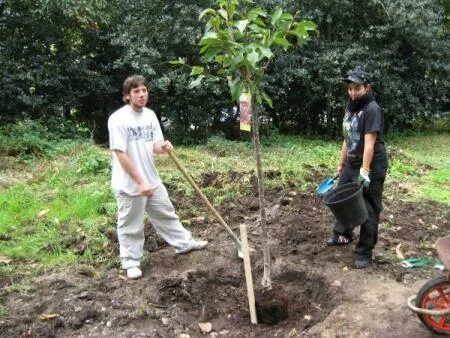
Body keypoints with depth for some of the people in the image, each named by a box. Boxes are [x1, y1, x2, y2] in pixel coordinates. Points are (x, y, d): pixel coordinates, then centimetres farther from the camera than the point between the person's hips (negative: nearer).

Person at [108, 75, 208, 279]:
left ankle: (183, 243, 38)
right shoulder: (118, 119, -18)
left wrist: (163, 147, -20)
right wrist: (140, 182, -21)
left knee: (166, 214, 21)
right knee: (131, 225, 8)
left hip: (152, 179, 6)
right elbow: (120, 154, -21)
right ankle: (131, 262, 25)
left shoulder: (150, 115, 2)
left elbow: (153, 146, 6)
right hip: (128, 184, -6)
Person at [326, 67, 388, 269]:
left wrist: (365, 171, -28)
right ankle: (343, 235, 42)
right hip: (352, 164, 9)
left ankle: (364, 252, 10)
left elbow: (369, 143, -23)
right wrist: (341, 165, 16)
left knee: (368, 210, 1)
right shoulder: (350, 107, 10)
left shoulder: (372, 109, -16)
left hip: (372, 167, -9)